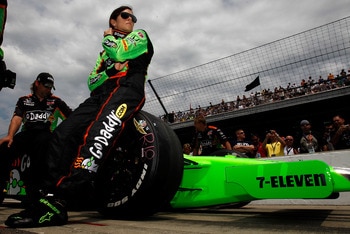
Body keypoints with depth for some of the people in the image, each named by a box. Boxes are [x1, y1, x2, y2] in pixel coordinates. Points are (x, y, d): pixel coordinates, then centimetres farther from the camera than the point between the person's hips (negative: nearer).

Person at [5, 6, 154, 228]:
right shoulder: (105, 52, 36)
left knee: (97, 136, -34)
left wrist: (108, 37, 21)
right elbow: (92, 82, 21)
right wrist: (110, 70, 1)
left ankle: (58, 202, -42)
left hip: (127, 88, -6)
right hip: (100, 94, 6)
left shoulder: (140, 35, 23)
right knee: (63, 134, -20)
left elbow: (120, 52, -1)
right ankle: (50, 193, -25)